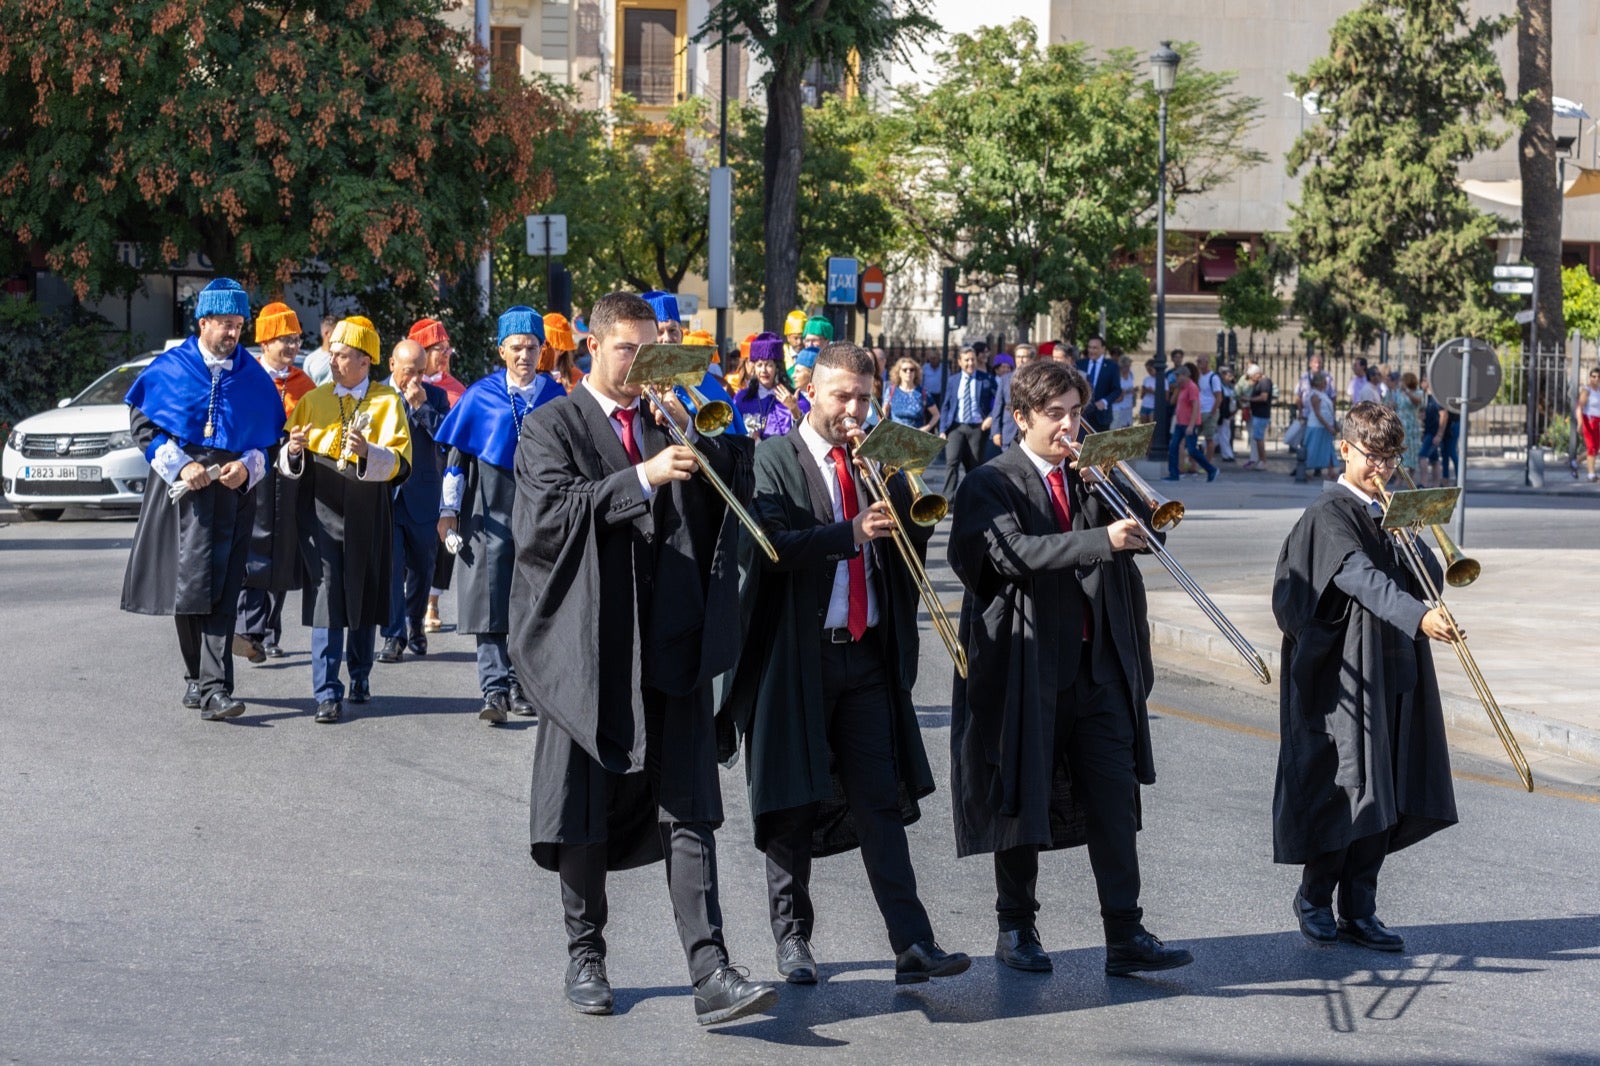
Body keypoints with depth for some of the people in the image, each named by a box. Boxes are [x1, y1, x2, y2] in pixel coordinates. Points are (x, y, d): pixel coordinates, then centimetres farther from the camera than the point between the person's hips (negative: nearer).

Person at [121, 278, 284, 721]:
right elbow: (141, 421, 3)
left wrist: (247, 467, -6)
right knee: (186, 584, 2)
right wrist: (180, 465, -8)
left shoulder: (253, 377, 9)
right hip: (182, 489, 0)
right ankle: (197, 678, 17)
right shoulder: (170, 368, 4)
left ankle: (215, 690, -14)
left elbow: (272, 436, 13)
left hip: (232, 492, 0)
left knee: (220, 592, -8)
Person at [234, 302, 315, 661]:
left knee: (282, 556, 7)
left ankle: (270, 637, 15)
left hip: (291, 476, 4)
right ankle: (250, 631, -21)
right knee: (254, 550, -15)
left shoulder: (304, 385, 15)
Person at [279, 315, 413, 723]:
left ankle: (360, 675, 31)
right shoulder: (313, 400, 9)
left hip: (367, 516, 0)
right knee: (326, 597, -8)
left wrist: (368, 452, -29)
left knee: (364, 599, 11)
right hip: (321, 510, 0)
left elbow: (399, 463, -11)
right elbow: (290, 466, 8)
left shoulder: (387, 402, 1)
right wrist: (293, 451, -15)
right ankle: (327, 693, -9)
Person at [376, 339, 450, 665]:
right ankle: (393, 635, -4)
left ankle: (414, 625, 32)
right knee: (389, 565, -8)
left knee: (422, 567, 12)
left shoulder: (435, 396, 4)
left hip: (423, 496, 2)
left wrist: (421, 406, -14)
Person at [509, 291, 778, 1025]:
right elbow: (550, 511, -15)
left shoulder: (672, 422, 15)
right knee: (585, 811, 6)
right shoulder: (552, 428, 2)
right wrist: (642, 479, -23)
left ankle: (709, 973, -8)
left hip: (671, 646, 3)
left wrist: (703, 435, -8)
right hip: (589, 646, -3)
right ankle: (585, 957, 21)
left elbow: (735, 491, 7)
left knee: (689, 811, -4)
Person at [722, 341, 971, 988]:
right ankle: (792, 936, 17)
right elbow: (772, 546, -17)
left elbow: (917, 538, 4)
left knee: (880, 800, -1)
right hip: (798, 659, -3)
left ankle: (912, 945, -6)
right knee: (793, 804, 5)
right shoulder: (772, 461, -2)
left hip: (868, 655, 4)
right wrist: (850, 533, -28)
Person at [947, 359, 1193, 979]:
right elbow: (1014, 553, -21)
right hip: (1027, 664, -4)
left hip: (1098, 665, 4)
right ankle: (1016, 929, 18)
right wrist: (1102, 541, -30)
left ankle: (1125, 936, -1)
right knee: (1023, 798, 5)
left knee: (1115, 797, -2)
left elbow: (1140, 535, 5)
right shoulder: (992, 485, -3)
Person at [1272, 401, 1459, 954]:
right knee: (1342, 789, -5)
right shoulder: (1330, 514, -9)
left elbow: (1431, 578, 9)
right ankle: (1314, 900, 12)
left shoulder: (1389, 515, 16)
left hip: (1395, 675, 7)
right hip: (1342, 675, -7)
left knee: (1383, 799, 7)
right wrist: (1418, 616, -39)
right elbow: (1363, 580, -25)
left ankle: (1359, 912, 14)